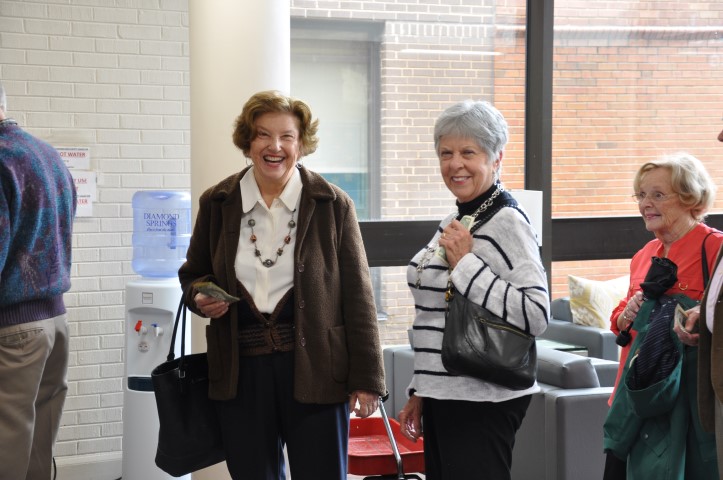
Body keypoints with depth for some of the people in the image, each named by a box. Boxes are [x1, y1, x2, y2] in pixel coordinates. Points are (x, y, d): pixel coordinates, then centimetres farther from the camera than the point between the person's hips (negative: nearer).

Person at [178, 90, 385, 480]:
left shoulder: (332, 204, -2)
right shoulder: (217, 203, 4)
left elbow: (357, 296, -2)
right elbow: (193, 274, 18)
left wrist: (366, 378, -5)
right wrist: (200, 297, -7)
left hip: (314, 370, -2)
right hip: (240, 371, 3)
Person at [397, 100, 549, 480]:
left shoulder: (507, 222, -13)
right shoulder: (456, 220, 13)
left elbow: (536, 316, -22)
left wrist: (465, 263, -20)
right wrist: (420, 393, 20)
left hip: (482, 404, -8)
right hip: (443, 398, 8)